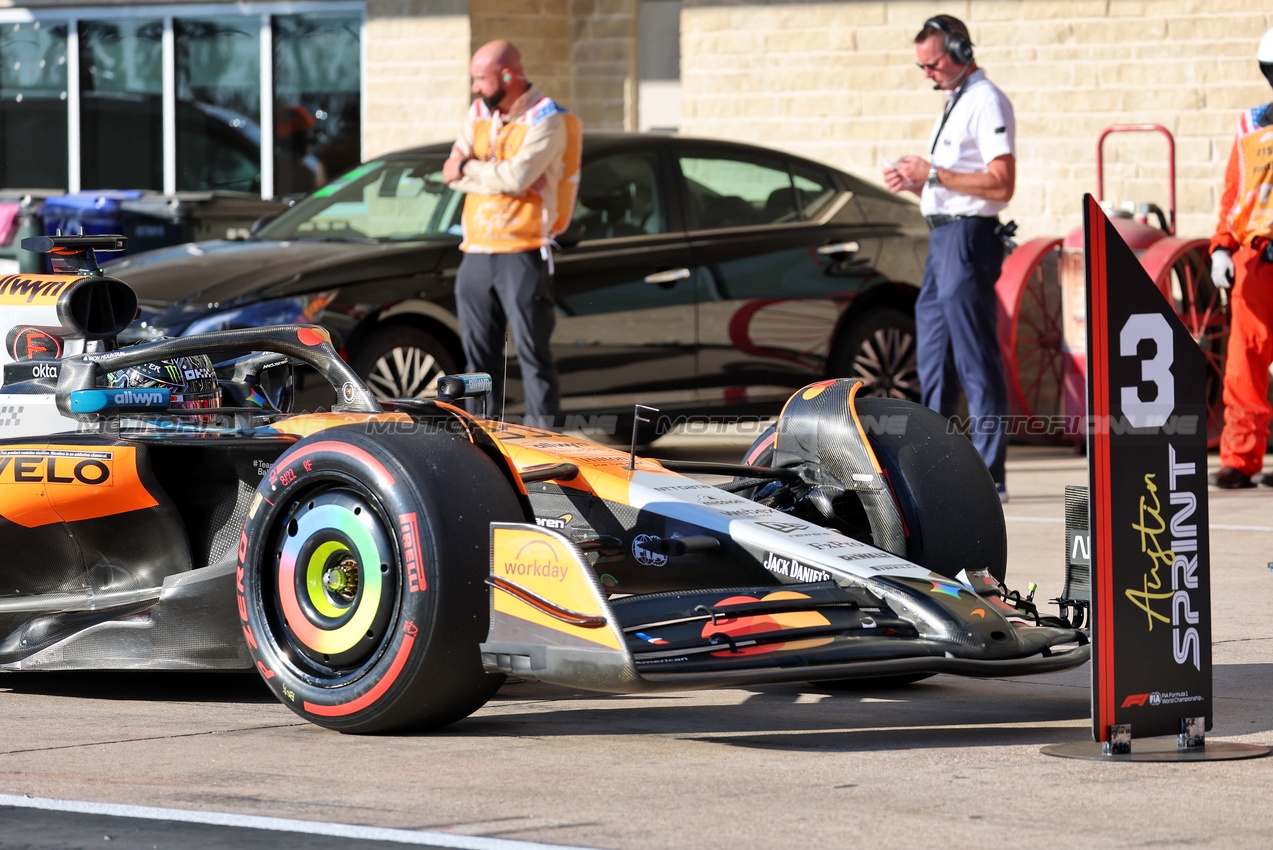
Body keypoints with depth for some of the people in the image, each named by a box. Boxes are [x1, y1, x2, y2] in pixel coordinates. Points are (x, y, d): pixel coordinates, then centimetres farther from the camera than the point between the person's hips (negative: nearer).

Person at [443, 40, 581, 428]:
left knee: (532, 349, -7)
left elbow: (517, 177, -18)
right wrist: (495, 175, -9)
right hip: (477, 251, 7)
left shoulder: (546, 119, -7)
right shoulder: (479, 112, 15)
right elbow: (452, 171, 6)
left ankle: (543, 425, -6)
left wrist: (468, 169, -4)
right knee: (478, 352, 8)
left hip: (522, 254, -7)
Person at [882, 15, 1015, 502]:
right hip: (942, 238, 10)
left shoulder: (986, 102, -11)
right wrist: (914, 182, 8)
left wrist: (934, 175, -17)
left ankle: (988, 476, -8)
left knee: (976, 360, -9)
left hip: (968, 239, -10)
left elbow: (1000, 185, -20)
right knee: (933, 356, 12)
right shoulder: (954, 104, 20)